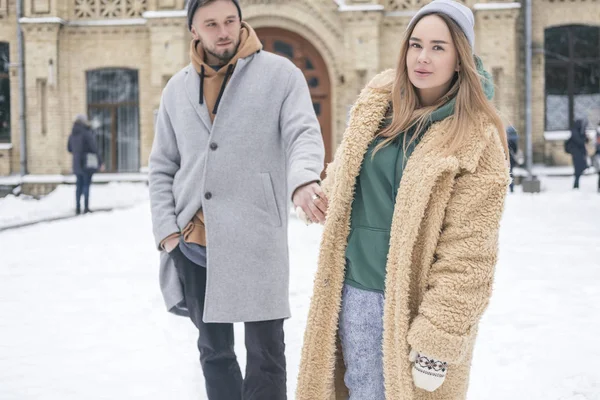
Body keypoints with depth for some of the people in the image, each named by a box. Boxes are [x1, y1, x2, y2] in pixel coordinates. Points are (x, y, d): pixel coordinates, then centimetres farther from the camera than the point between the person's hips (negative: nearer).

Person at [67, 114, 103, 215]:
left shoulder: (72, 134, 7)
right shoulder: (87, 132, -12)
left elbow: (69, 149, 15)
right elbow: (94, 148, -13)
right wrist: (100, 162, -7)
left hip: (77, 163, 6)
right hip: (88, 163, -6)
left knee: (79, 185, 11)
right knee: (86, 184, -3)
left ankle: (78, 208, 10)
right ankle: (86, 208, -6)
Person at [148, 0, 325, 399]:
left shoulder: (280, 73, -1)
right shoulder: (178, 89, 11)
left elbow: (305, 134, -14)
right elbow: (162, 167, 14)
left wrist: (302, 182, -35)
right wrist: (166, 230, 2)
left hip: (255, 242, -4)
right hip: (193, 245, 4)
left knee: (266, 352, 2)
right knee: (214, 350, 16)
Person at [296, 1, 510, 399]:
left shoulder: (478, 140, -13)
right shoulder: (375, 99, 2)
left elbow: (467, 253, -17)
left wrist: (437, 342, -19)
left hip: (416, 302, -4)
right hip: (355, 291, 5)